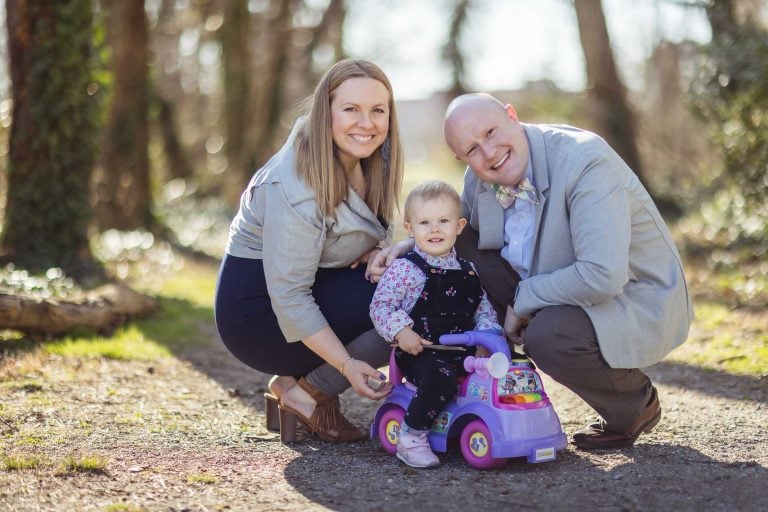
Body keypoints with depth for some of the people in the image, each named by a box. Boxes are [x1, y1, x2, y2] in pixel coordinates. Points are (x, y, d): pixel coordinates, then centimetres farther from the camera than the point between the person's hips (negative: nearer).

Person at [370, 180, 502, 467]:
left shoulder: (466, 270, 16)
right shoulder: (405, 269, -2)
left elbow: (483, 307, 20)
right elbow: (380, 306, -4)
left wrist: (488, 332, 0)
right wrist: (400, 330, -20)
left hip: (464, 351, 6)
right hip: (422, 352, -6)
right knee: (441, 379, -35)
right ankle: (411, 439, -18)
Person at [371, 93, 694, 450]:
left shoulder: (585, 161, -28)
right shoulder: (479, 179, -4)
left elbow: (603, 275, -36)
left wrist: (522, 302, -23)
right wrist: (412, 245, -7)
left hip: (638, 301, -7)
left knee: (548, 336, -35)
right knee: (457, 249, -5)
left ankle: (637, 404, -3)